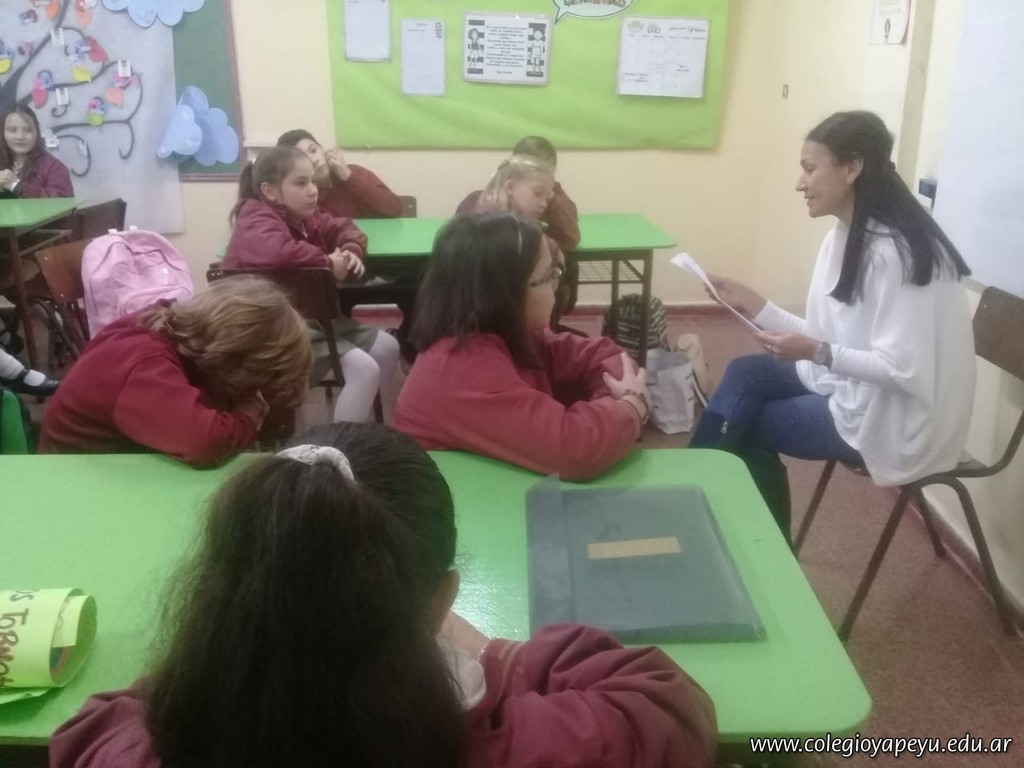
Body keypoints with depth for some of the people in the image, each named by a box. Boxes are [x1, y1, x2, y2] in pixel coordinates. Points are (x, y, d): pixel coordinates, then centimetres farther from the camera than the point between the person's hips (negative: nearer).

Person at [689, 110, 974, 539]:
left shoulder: (895, 251, -24)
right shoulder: (842, 238, 5)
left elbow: (904, 369, -26)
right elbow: (828, 339, 6)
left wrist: (816, 354, -31)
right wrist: (752, 304, 1)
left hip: (893, 416, -9)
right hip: (853, 383, 9)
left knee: (743, 424, -6)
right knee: (745, 375, -3)